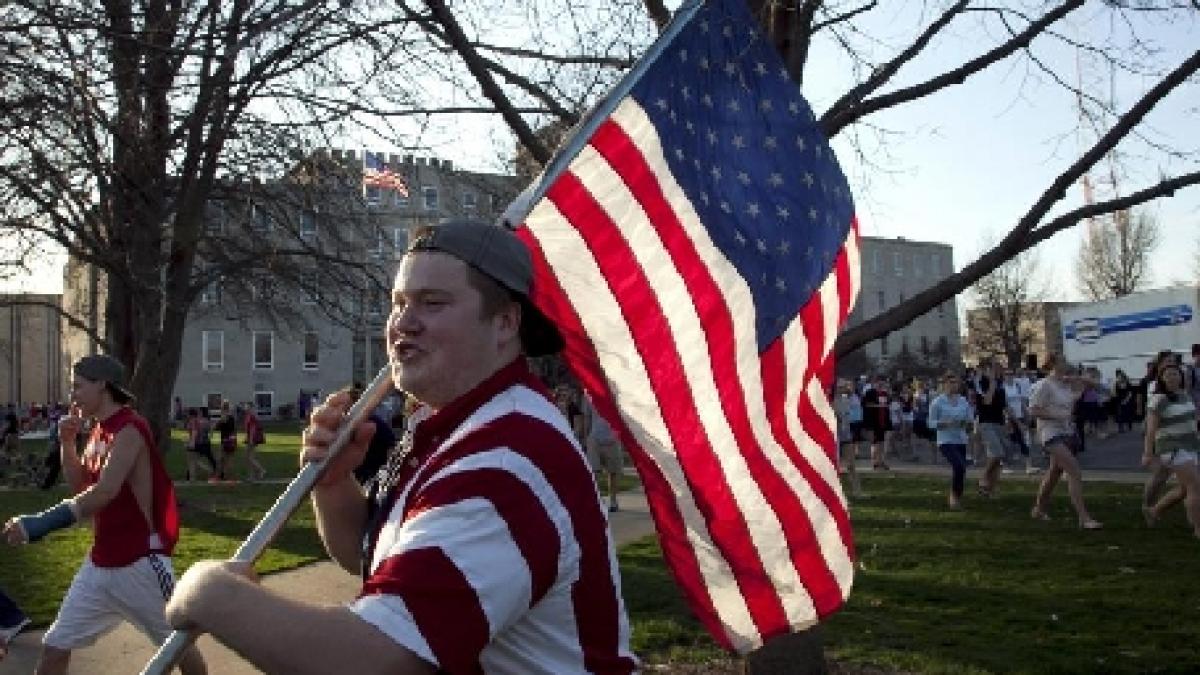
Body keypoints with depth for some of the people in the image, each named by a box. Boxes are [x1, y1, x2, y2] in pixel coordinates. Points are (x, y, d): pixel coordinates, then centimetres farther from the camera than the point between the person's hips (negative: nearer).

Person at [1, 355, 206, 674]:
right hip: (100, 561, 8)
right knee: (55, 646, 6)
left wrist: (40, 523, -36)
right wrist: (67, 443, 3)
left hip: (140, 561, -8)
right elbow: (79, 486, 18)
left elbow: (103, 493, -30)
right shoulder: (98, 431, 9)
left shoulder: (129, 430, -19)